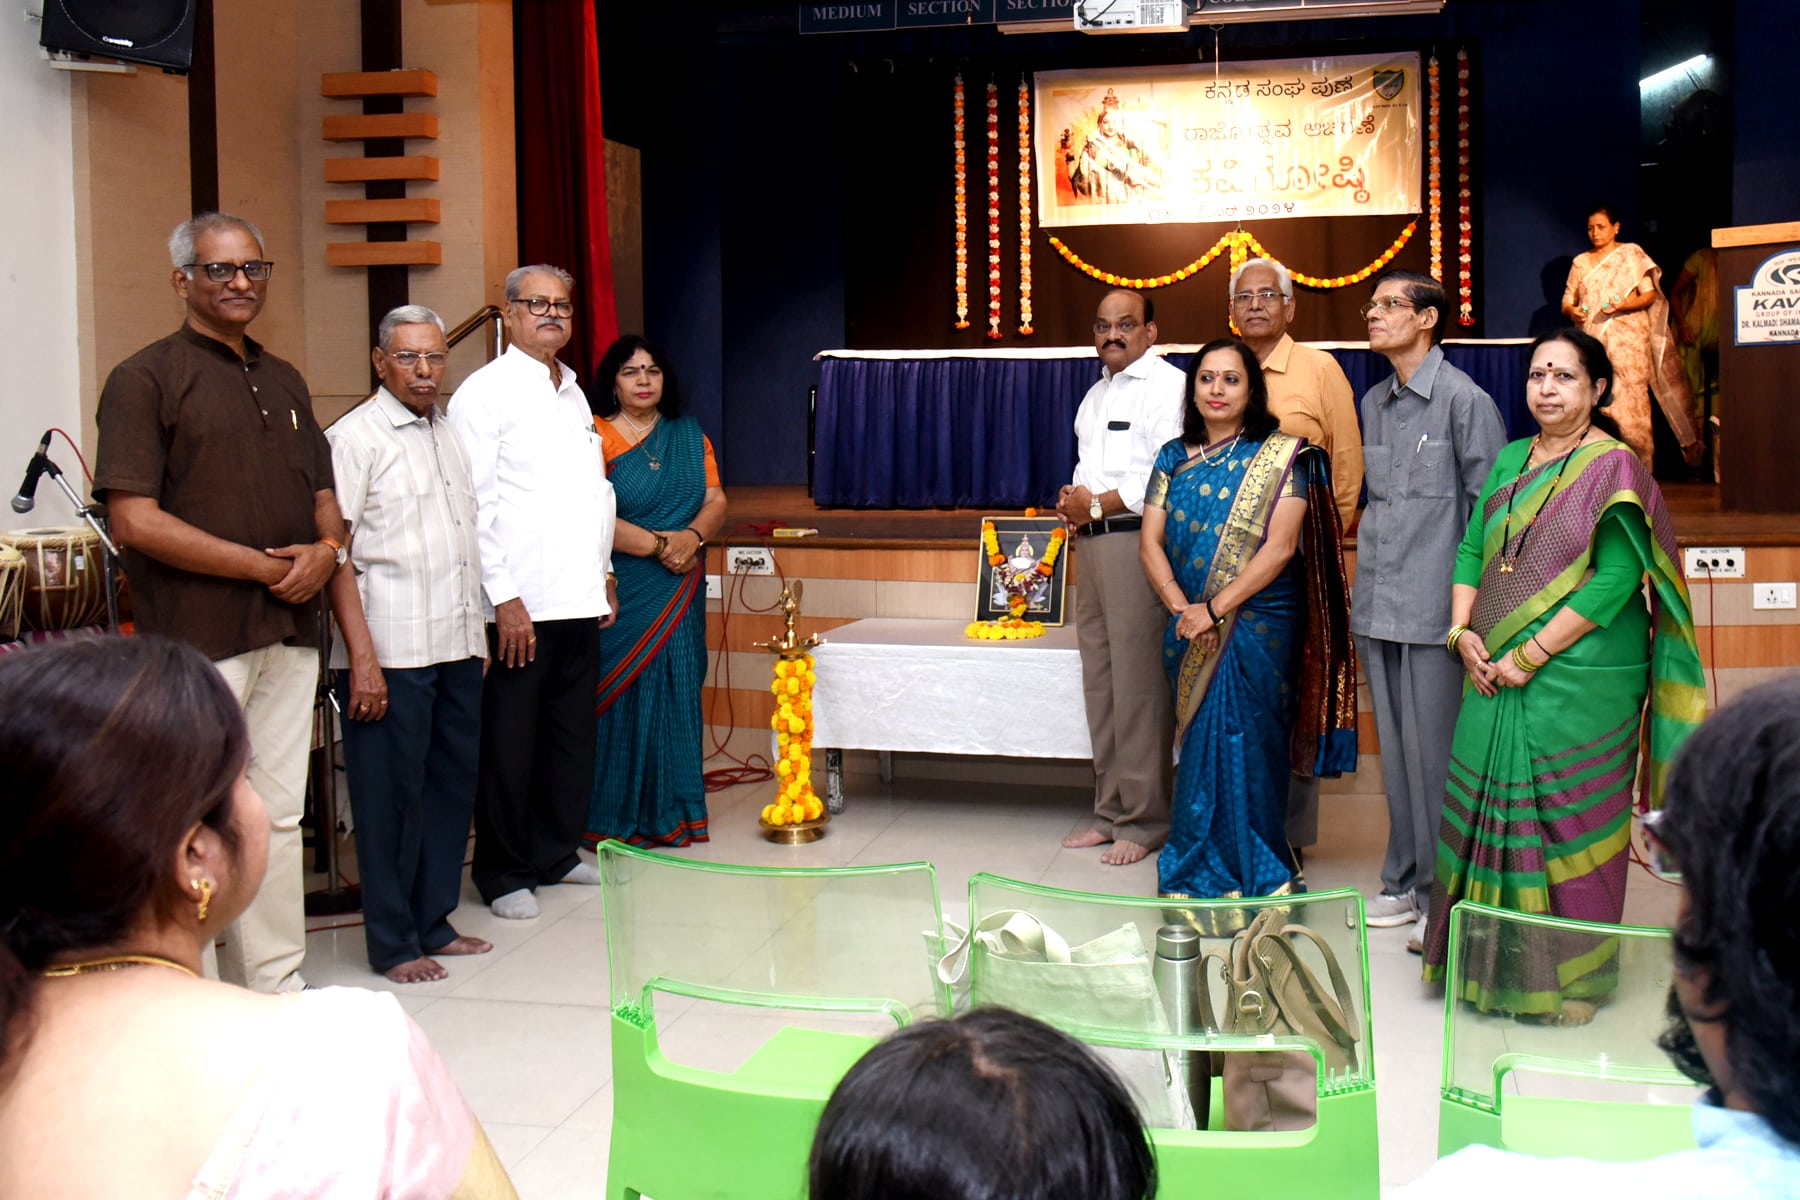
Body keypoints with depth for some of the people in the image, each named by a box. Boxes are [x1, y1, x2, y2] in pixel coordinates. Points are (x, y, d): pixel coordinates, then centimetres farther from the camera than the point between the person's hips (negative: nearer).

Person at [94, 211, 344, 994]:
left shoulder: (284, 382, 19)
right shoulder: (145, 379, -3)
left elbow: (322, 492, 23)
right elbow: (135, 520, -12)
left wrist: (325, 550, -1)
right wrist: (264, 566, -13)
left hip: (290, 633, 7)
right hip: (197, 641, -6)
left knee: (278, 818, 11)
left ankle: (277, 992, 20)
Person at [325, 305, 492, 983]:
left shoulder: (449, 434, 16)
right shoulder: (355, 437, -7)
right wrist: (361, 657, -17)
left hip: (457, 647, 8)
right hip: (392, 653, -7)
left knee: (452, 785, 12)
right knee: (392, 796, 0)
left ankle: (433, 922, 24)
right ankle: (393, 943, 10)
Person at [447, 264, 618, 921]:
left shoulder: (573, 393, 17)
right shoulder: (485, 392, -6)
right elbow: (474, 505, -12)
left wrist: (605, 574, 18)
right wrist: (504, 597, -17)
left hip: (579, 600, 7)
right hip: (520, 605, -7)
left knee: (572, 737, 14)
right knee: (509, 744, 1)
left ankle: (556, 853, 27)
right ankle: (504, 873, 12)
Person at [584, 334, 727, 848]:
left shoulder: (690, 435, 14)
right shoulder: (596, 436, -3)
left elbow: (716, 501, 9)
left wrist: (693, 536, -12)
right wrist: (658, 544, -16)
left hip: (679, 594, 5)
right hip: (621, 594, -4)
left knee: (676, 694, 5)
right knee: (623, 697, -4)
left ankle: (671, 812, 14)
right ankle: (613, 817, 4)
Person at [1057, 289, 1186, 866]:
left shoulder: (1167, 386, -6)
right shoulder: (1096, 395, 23)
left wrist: (1096, 504, -10)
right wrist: (1073, 500, 7)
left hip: (1137, 540, -9)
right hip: (1092, 540, 9)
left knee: (1138, 683, -9)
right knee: (1099, 679, 10)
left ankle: (1143, 820, -2)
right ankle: (1110, 812, 18)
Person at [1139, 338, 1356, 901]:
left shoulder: (1280, 455, -3)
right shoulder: (1174, 458, 11)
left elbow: (1280, 547, -11)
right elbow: (1150, 542, 5)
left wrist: (1214, 609, -15)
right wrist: (1182, 608, -10)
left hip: (1257, 626, -4)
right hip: (1191, 631, 4)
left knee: (1244, 744, -5)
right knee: (1203, 745, 7)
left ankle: (1253, 874, 6)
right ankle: (1199, 871, 16)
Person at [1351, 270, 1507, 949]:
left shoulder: (1464, 399, -7)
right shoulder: (1373, 404, 15)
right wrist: (1369, 577, 17)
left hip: (1434, 607, -7)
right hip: (1377, 605, 7)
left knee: (1434, 750, -2)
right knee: (1395, 746, 13)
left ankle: (1441, 893, 8)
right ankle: (1403, 881, 23)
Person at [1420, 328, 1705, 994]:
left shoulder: (1613, 467, -8)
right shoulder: (1511, 460, 13)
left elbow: (1616, 578, -15)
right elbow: (1472, 550, 14)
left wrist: (1534, 653, -16)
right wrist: (1462, 632, -2)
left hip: (1579, 681, -6)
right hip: (1497, 677, 6)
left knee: (1572, 819, 0)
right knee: (1486, 805, 9)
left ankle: (1575, 974, 14)